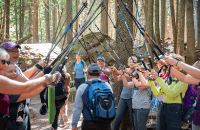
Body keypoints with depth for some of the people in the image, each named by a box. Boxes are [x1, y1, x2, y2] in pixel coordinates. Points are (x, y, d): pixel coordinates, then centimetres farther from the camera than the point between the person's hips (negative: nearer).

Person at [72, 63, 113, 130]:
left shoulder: (82, 87, -7)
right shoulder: (107, 85, 0)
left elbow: (77, 108, -6)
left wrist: (74, 124, 1)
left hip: (89, 123, -2)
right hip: (105, 124, 2)